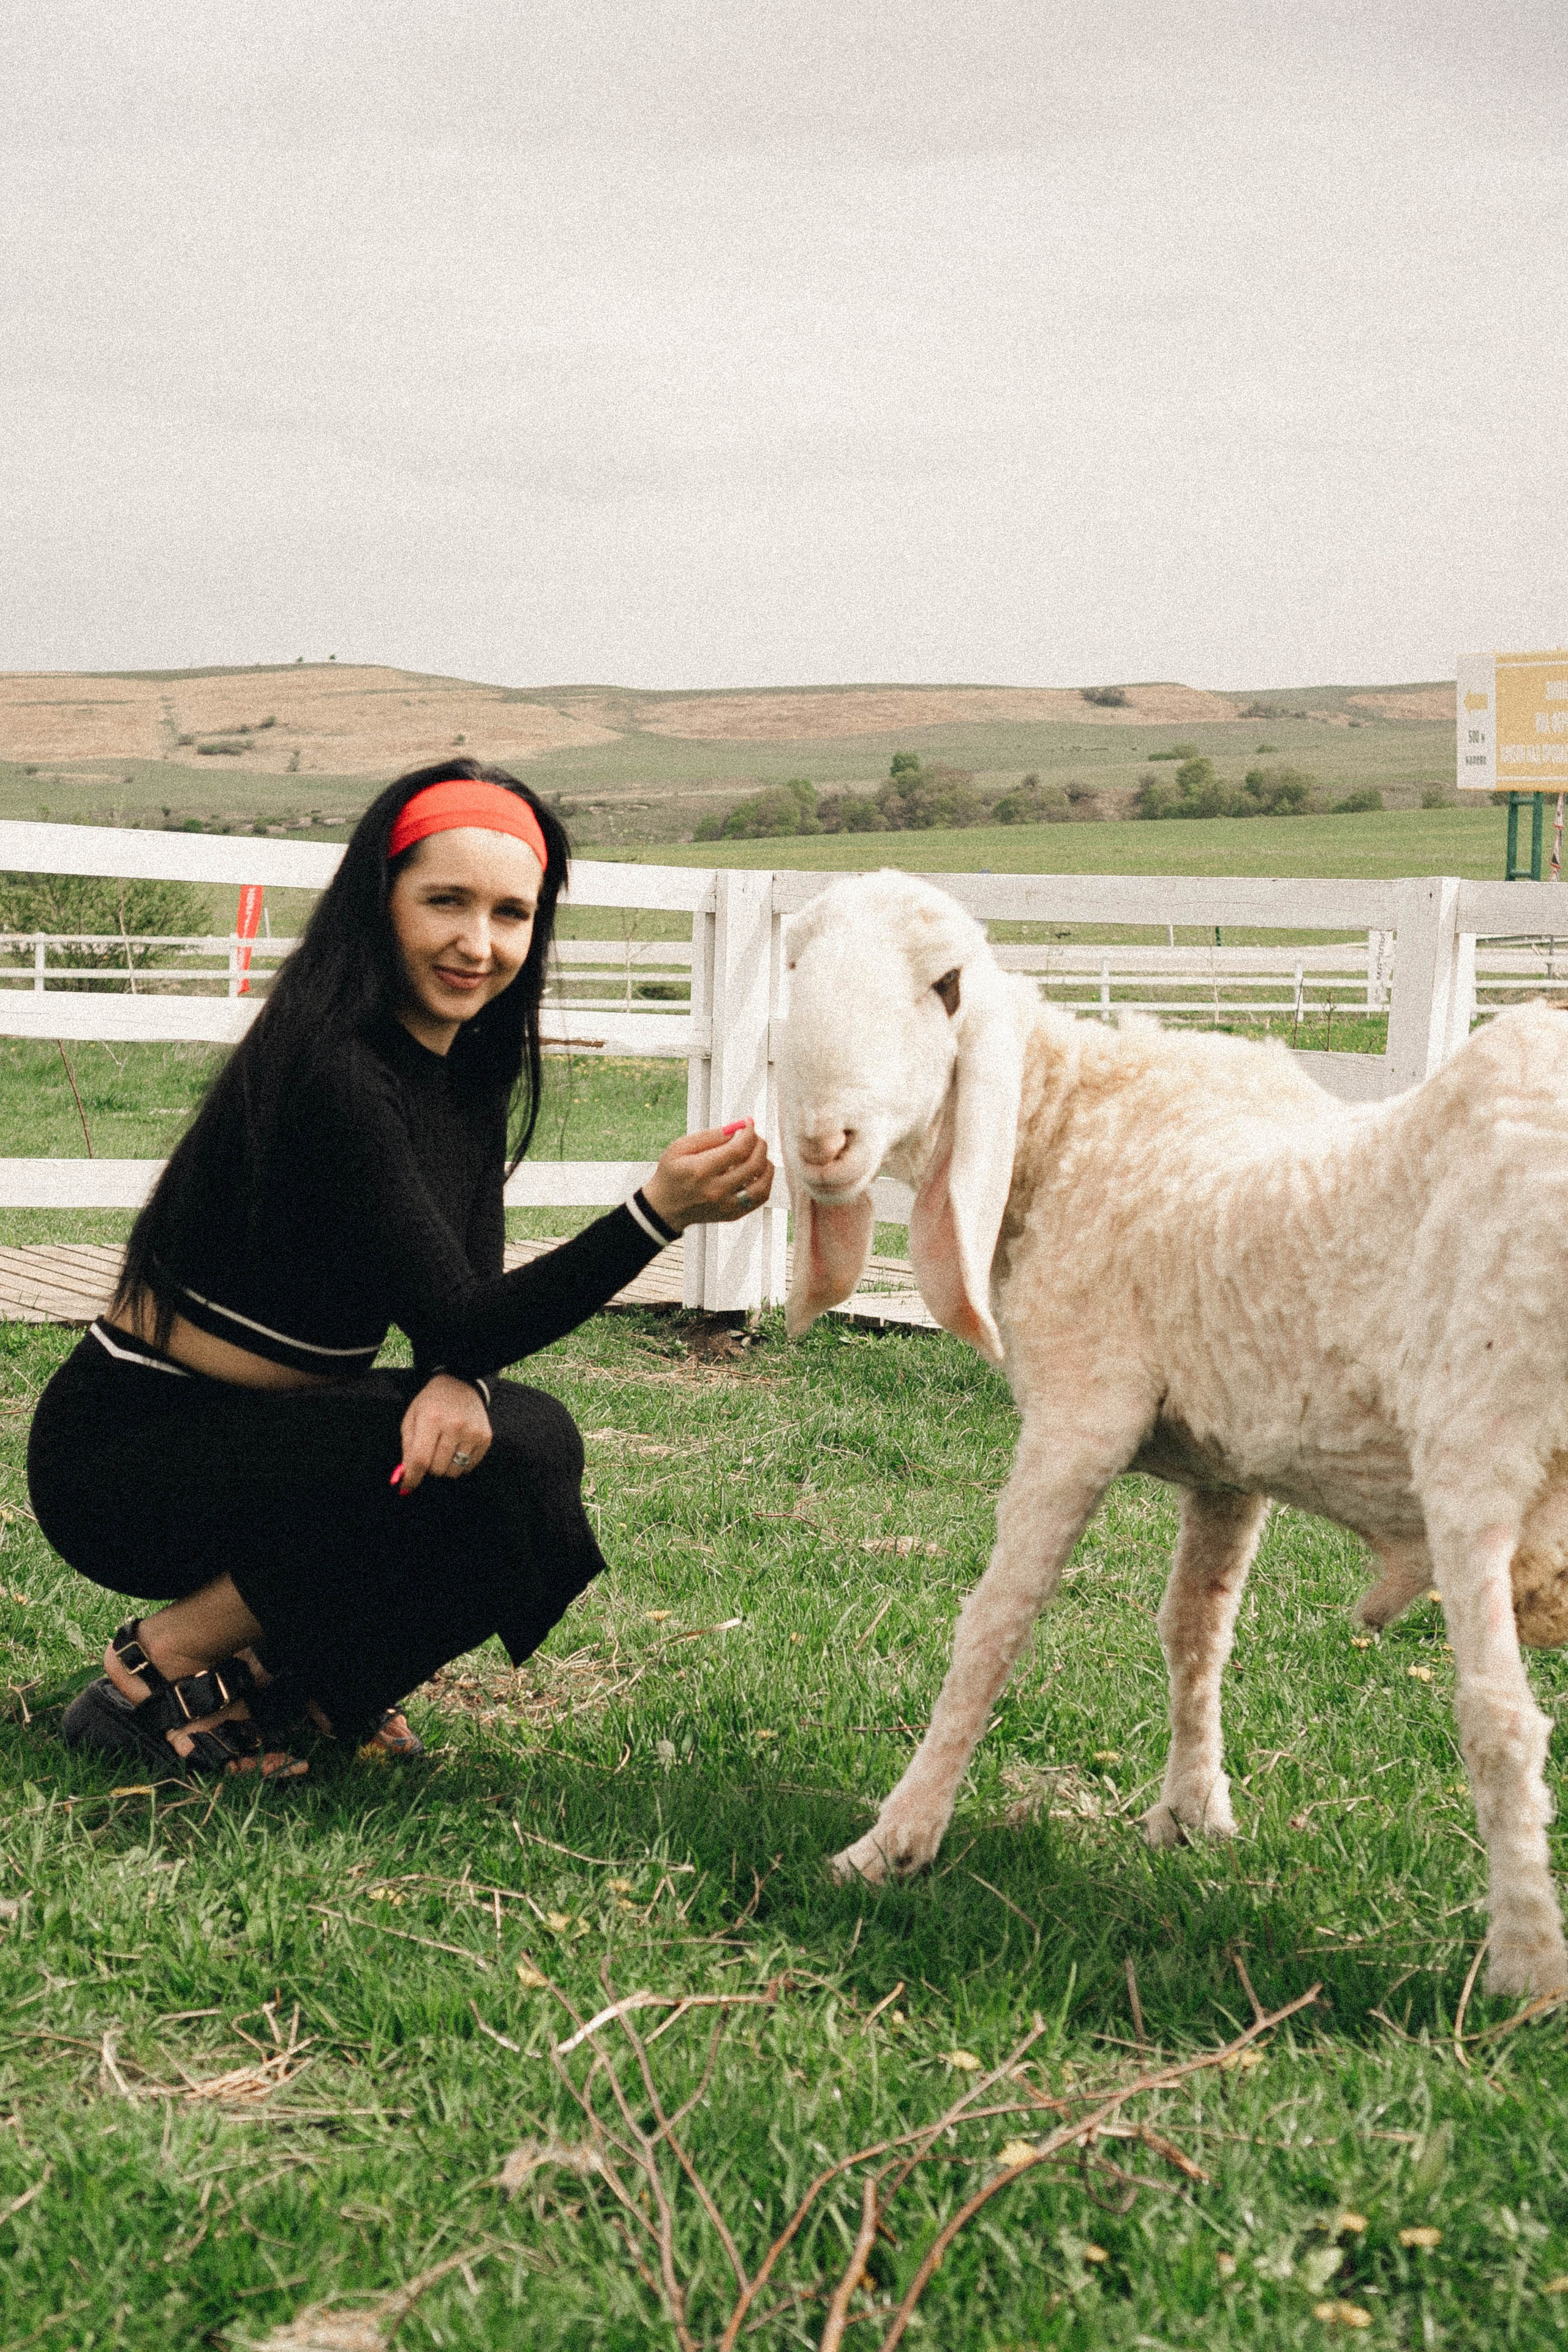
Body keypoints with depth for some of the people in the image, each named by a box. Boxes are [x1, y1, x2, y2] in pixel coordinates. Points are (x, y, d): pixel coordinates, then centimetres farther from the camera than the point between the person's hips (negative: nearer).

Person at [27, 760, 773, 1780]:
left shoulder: (469, 1065, 3)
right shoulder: (330, 1071, -24)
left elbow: (467, 1308, 2)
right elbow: (460, 1322, -26)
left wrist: (455, 1383, -23)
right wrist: (657, 1212, -38)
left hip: (263, 1425, 8)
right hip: (126, 1454, -8)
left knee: (537, 1438, -11)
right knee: (486, 1470, -23)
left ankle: (275, 1667, 6)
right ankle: (164, 1666, -8)